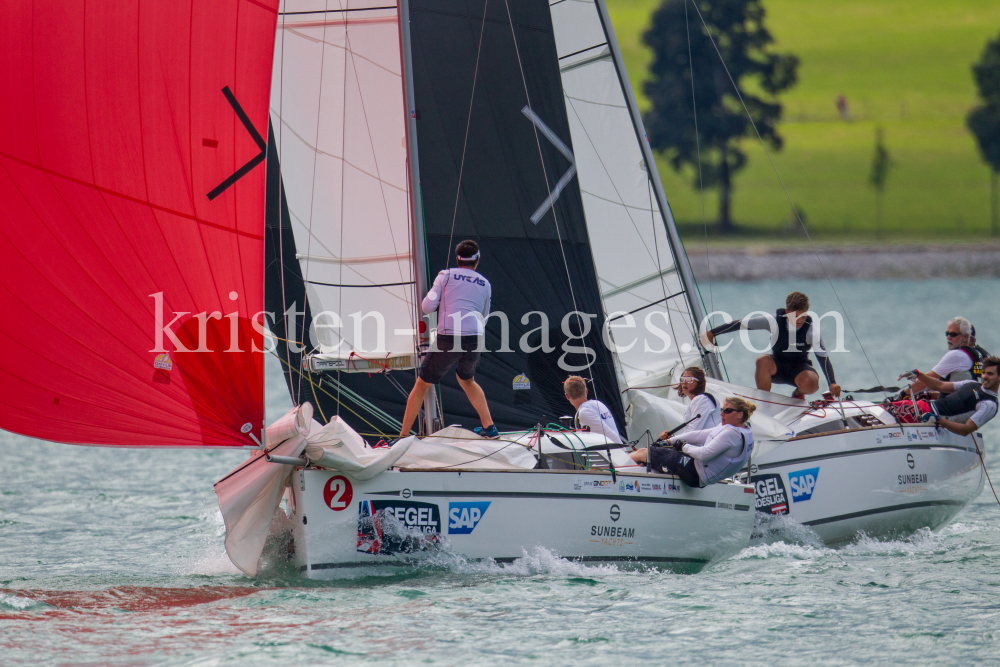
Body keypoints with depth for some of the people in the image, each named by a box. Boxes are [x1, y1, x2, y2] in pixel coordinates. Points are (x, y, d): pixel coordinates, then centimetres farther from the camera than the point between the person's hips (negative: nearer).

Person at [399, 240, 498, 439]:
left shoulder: (446, 275, 7)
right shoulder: (485, 284, 17)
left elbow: (427, 307, 2)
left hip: (448, 340, -4)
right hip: (474, 340, 4)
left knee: (422, 385, 7)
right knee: (467, 380, 31)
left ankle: (403, 435, 3)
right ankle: (489, 427, 26)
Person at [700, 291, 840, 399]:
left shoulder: (811, 331, -20)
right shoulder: (775, 321, -18)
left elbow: (823, 356, -25)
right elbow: (742, 324, -13)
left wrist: (832, 383, -38)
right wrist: (711, 333, -12)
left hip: (799, 368, -1)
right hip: (776, 367, 1)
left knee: (811, 384, -36)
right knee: (763, 360, -36)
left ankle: (798, 394, 5)